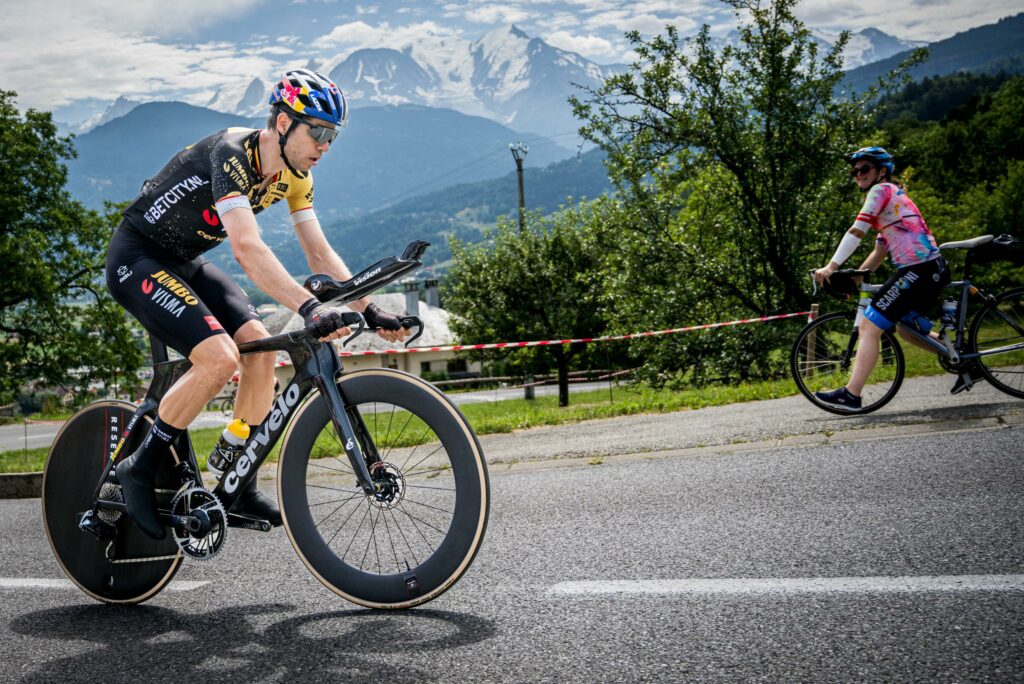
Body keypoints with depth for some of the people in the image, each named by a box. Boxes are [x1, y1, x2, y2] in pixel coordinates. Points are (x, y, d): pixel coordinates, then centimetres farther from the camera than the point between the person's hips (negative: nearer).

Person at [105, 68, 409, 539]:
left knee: (260, 347, -7)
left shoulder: (294, 174, -3)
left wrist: (370, 311, -11)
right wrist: (310, 308, -51)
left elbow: (320, 254, -1)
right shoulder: (231, 154, -29)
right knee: (220, 357, -24)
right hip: (137, 258, -8)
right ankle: (139, 470, -7)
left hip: (184, 262, 8)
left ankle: (238, 487, 4)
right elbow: (248, 249, -42)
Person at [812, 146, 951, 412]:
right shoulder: (893, 197, 27)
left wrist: (831, 267, -15)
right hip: (933, 268, 10)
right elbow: (879, 252, 24)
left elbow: (856, 232, -13)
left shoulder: (881, 189, -2)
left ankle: (851, 395, -15)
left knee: (869, 327, -11)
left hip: (917, 269, -10)